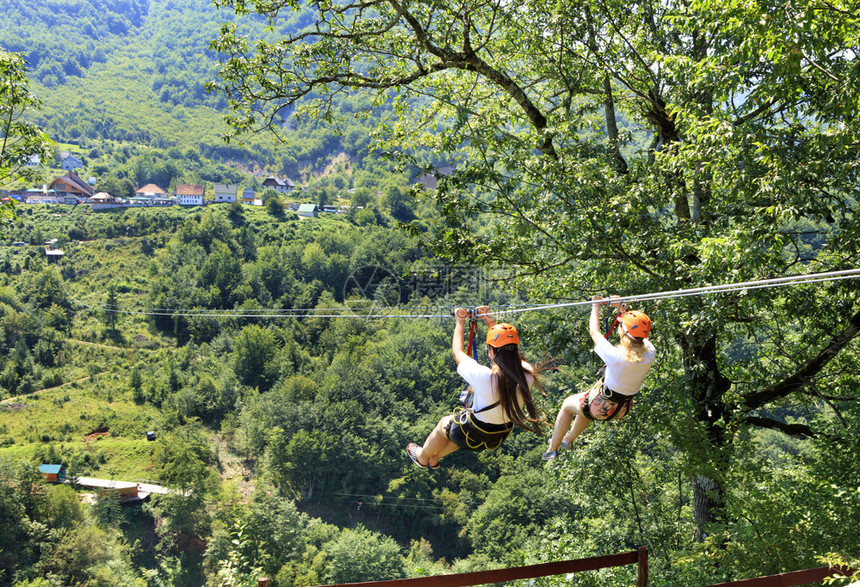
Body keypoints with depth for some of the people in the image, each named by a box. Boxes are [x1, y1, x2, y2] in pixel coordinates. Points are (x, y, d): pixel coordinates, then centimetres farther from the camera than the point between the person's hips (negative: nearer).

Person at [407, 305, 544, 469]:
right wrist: (490, 321, 7)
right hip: (499, 438, 5)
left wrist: (460, 321, -2)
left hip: (473, 438, -5)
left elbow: (457, 352, -17)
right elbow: (508, 350, -2)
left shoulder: (484, 377, -36)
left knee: (444, 424, 27)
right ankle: (435, 458, 55)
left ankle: (422, 457, 53)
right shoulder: (527, 374, -23)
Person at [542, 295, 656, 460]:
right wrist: (621, 307, 4)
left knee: (567, 404, 23)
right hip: (623, 409, 6)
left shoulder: (616, 356, -35)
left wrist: (596, 305, -5)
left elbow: (594, 332, -19)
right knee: (585, 400, 35)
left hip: (603, 407, -6)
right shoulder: (649, 354, -21)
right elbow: (638, 331, 0)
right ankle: (569, 439, 55)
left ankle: (552, 449, 37)